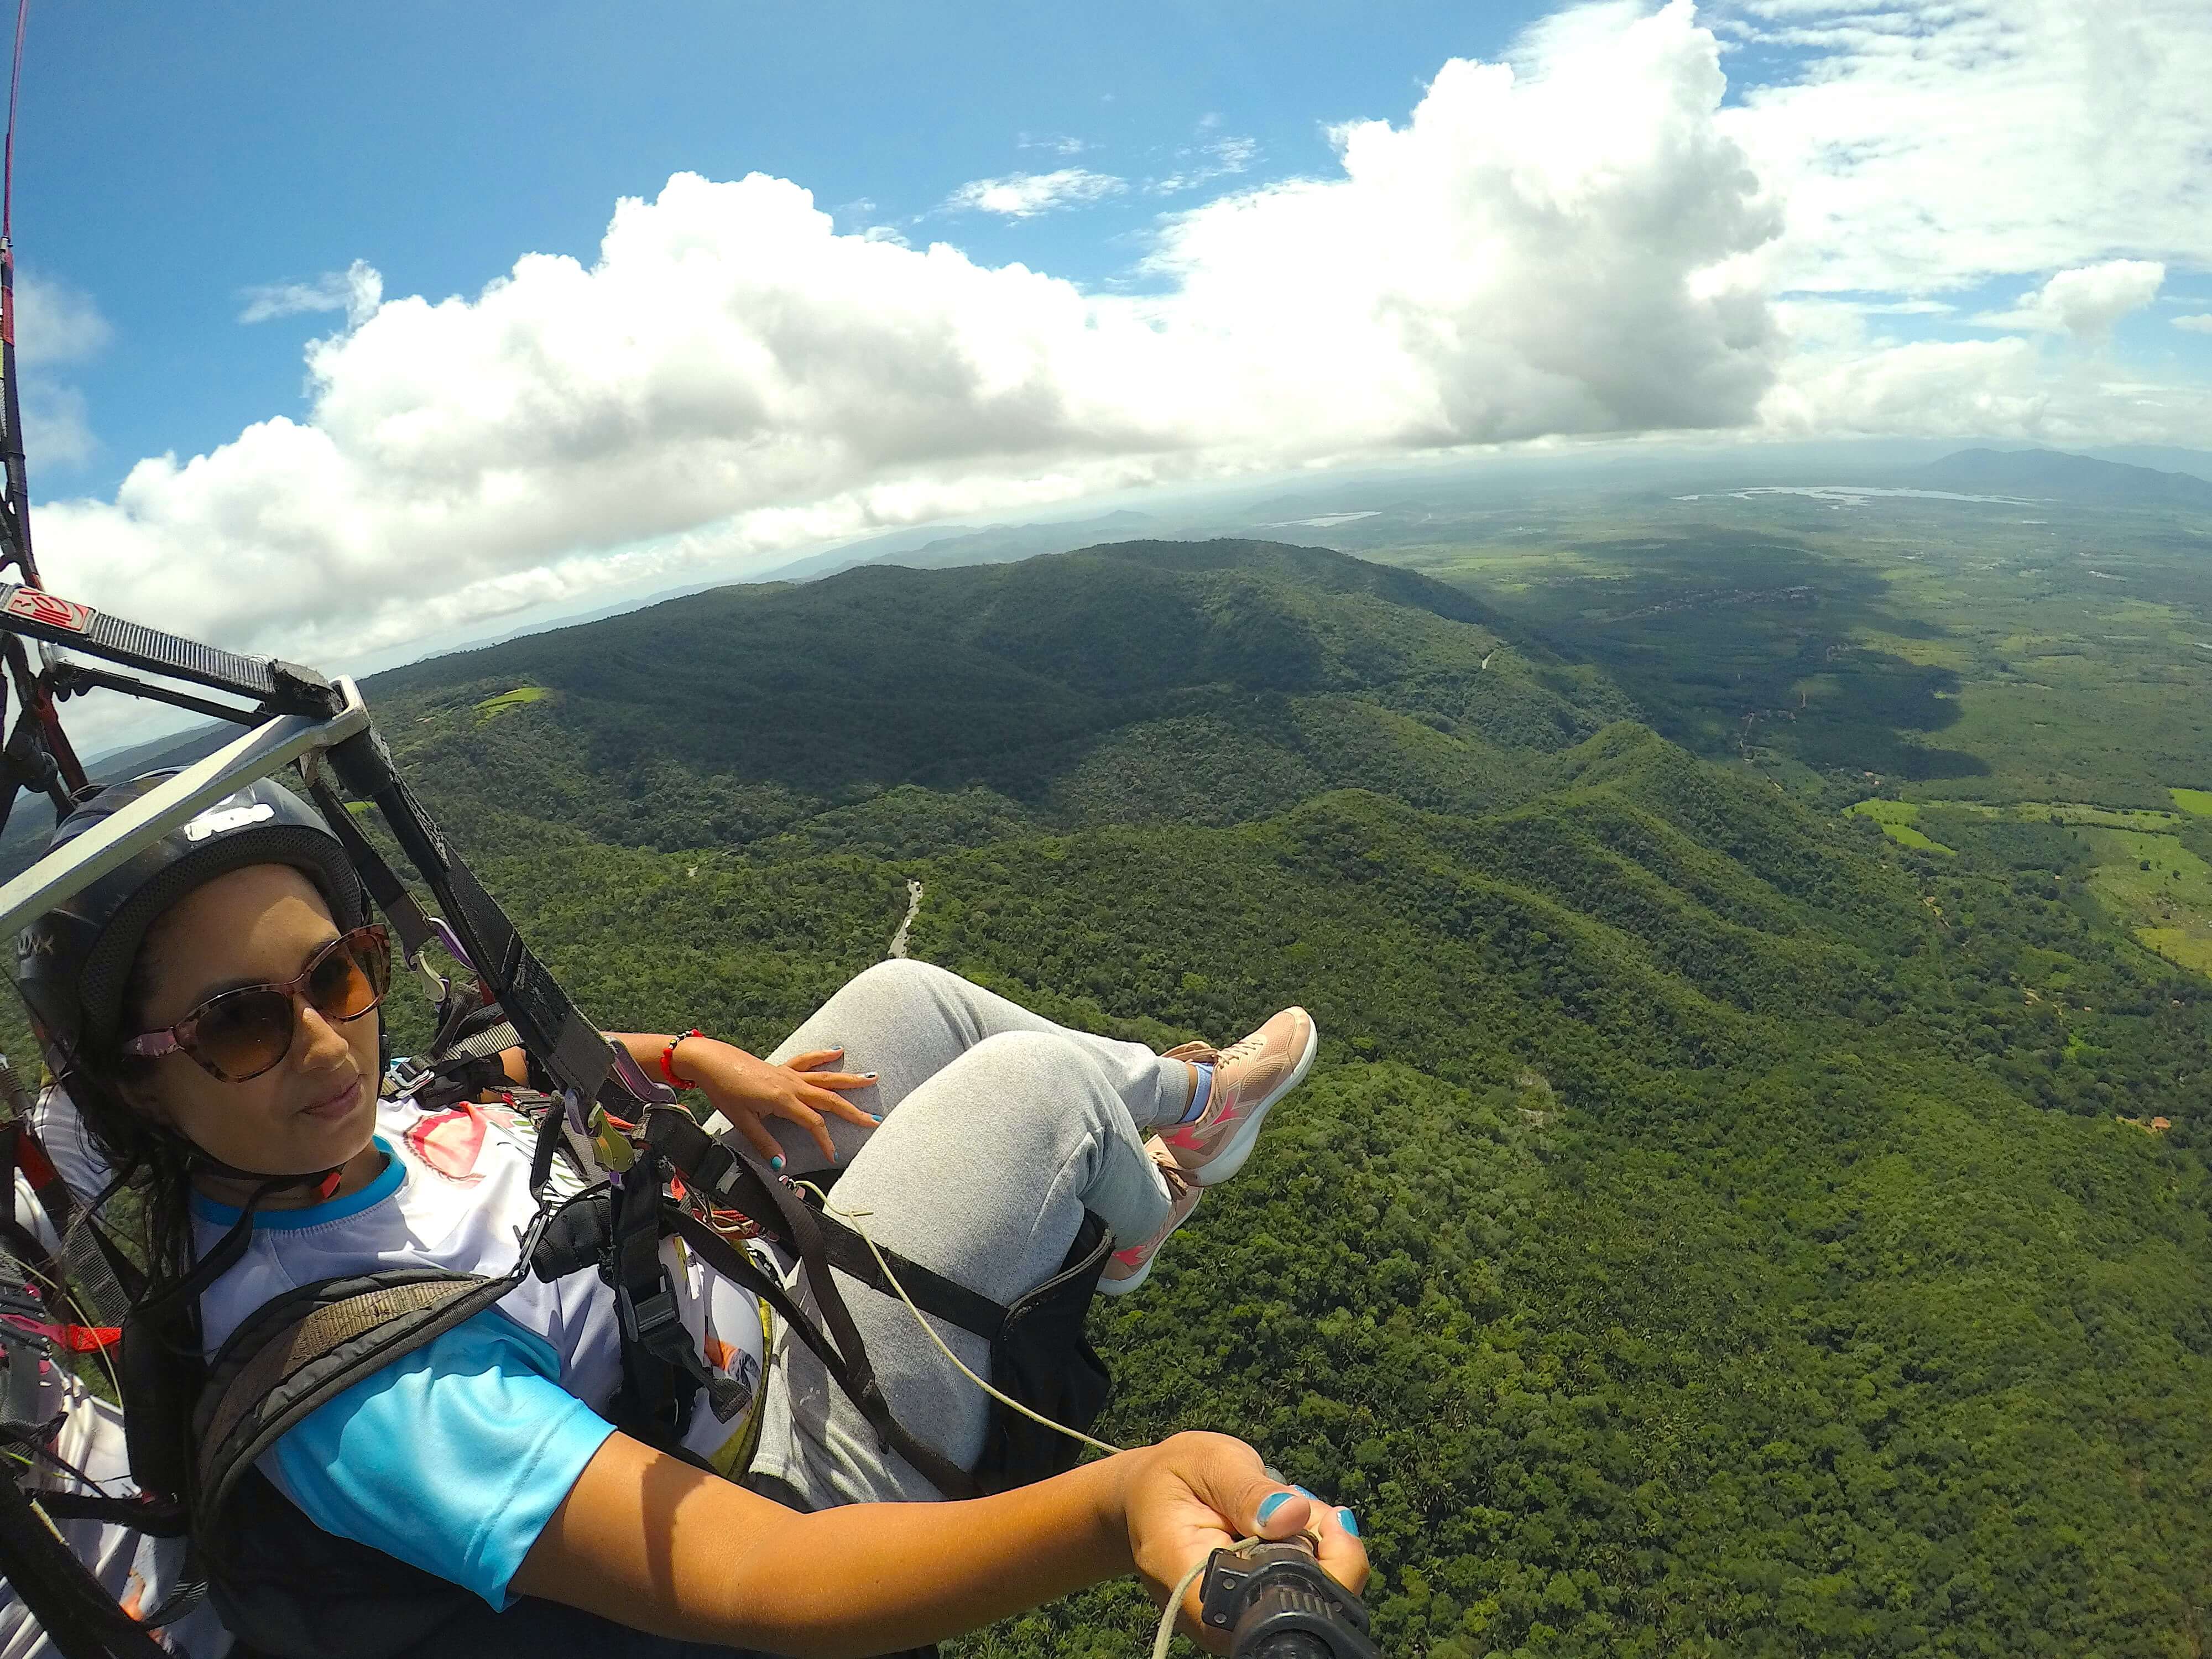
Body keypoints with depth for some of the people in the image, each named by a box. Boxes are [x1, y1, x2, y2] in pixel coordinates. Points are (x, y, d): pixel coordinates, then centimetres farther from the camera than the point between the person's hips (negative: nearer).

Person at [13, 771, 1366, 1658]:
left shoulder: (304, 1126, -14)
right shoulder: (344, 1367, -39)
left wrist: (692, 1059, -2)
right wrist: (1122, 1507, -61)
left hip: (696, 1248, 8)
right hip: (800, 1451, -7)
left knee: (909, 997, 6)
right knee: (1036, 1081, -12)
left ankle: (1186, 1095, 34)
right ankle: (1137, 1210, 29)